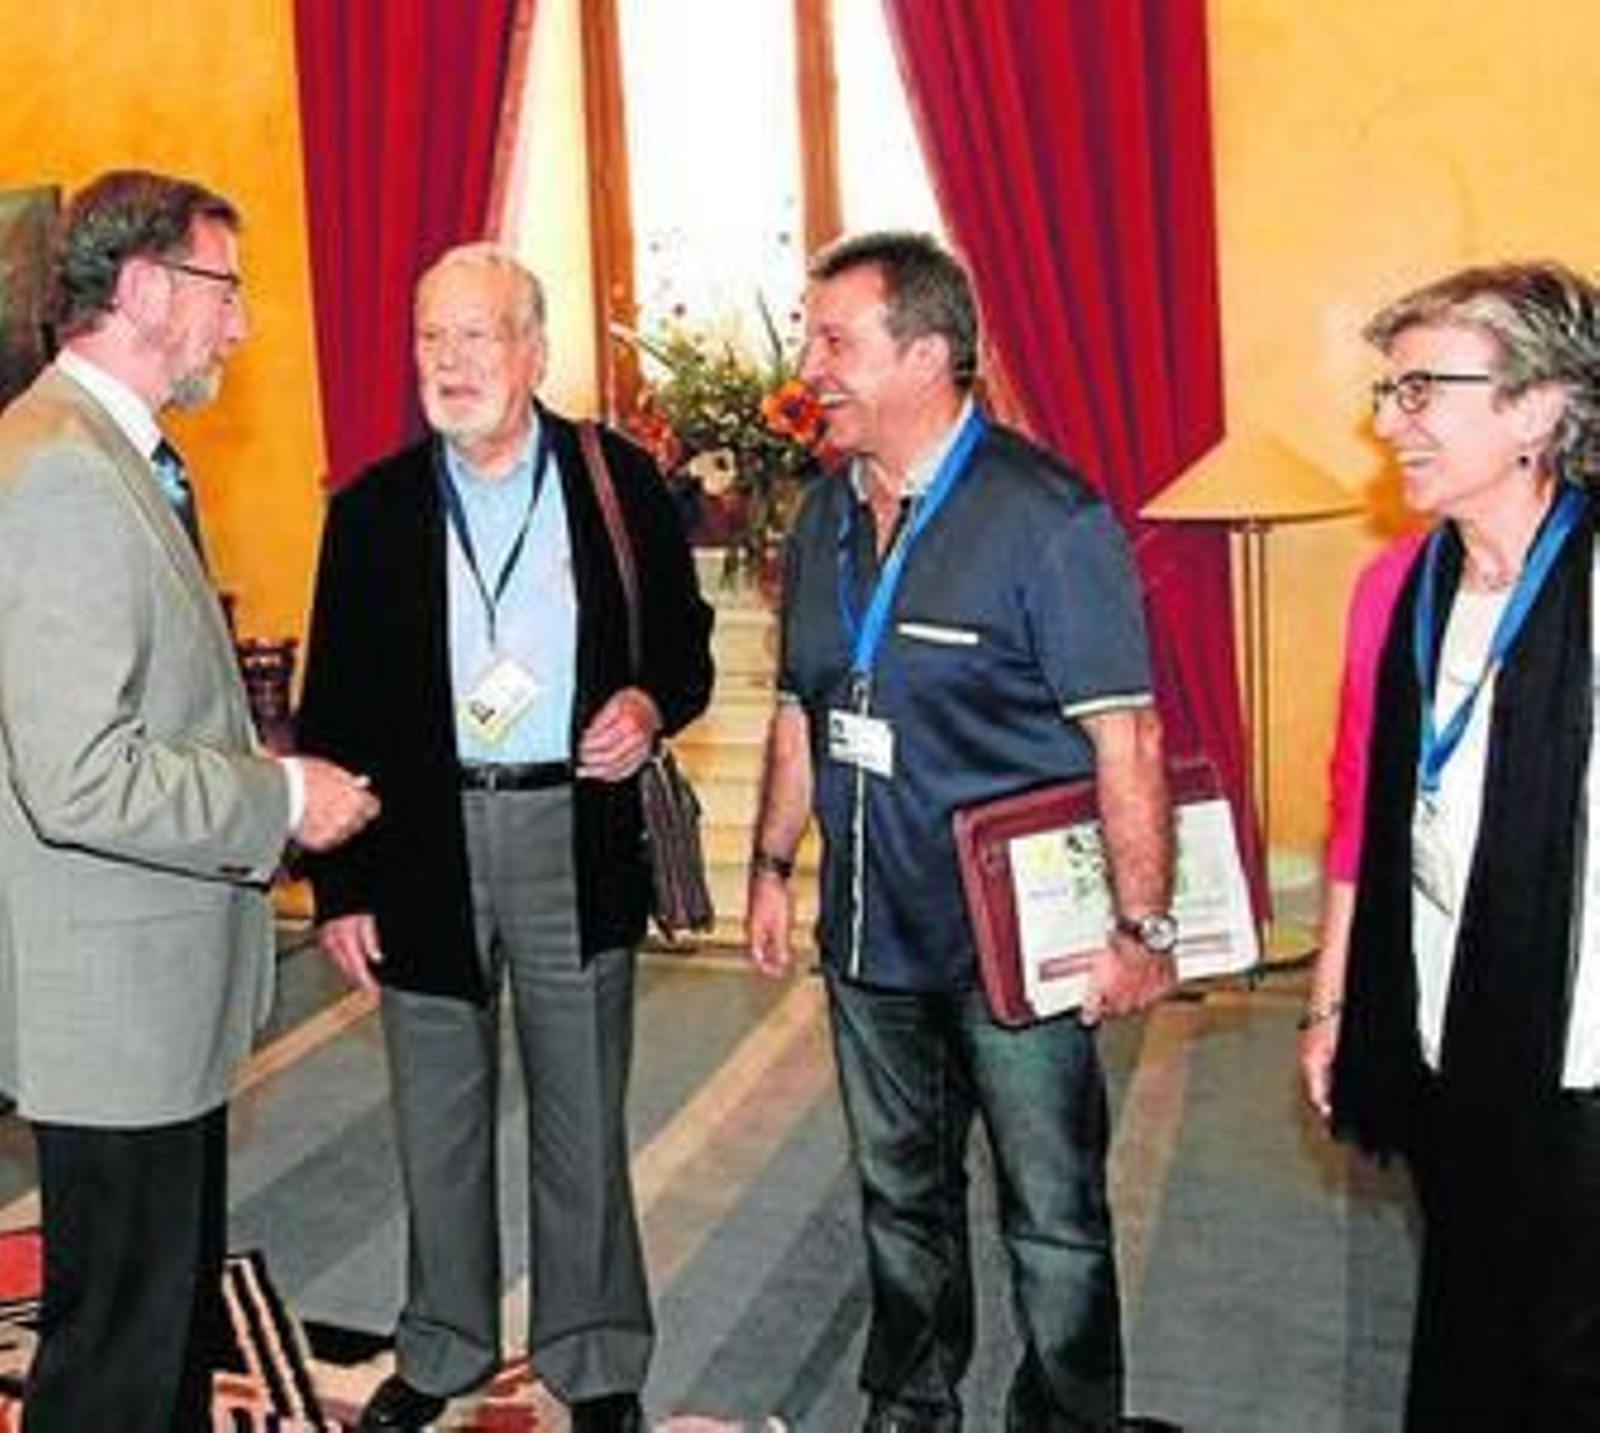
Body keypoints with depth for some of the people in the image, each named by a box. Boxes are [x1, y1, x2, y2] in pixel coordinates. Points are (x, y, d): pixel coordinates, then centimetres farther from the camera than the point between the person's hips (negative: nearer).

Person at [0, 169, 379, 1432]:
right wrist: (283, 801, -16)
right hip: (115, 1003, -10)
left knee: (180, 1312, 23)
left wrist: (266, 775, 8)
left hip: (161, 987, 10)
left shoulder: (110, 452, 12)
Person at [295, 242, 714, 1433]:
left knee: (582, 1121, 10)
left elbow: (686, 645, 8)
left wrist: (651, 706, -15)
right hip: (422, 843, 2)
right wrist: (338, 884, 0)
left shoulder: (622, 482, 0)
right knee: (438, 1122, 14)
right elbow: (333, 711, 4)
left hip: (576, 835, -1)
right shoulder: (373, 508, 3)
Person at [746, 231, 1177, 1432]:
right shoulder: (827, 518, 6)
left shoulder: (1046, 517, -17)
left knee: (1054, 1216, 8)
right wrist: (774, 866, 14)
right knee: (901, 1194, 20)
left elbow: (1126, 735, -18)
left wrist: (1144, 927, -19)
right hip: (871, 932, 7)